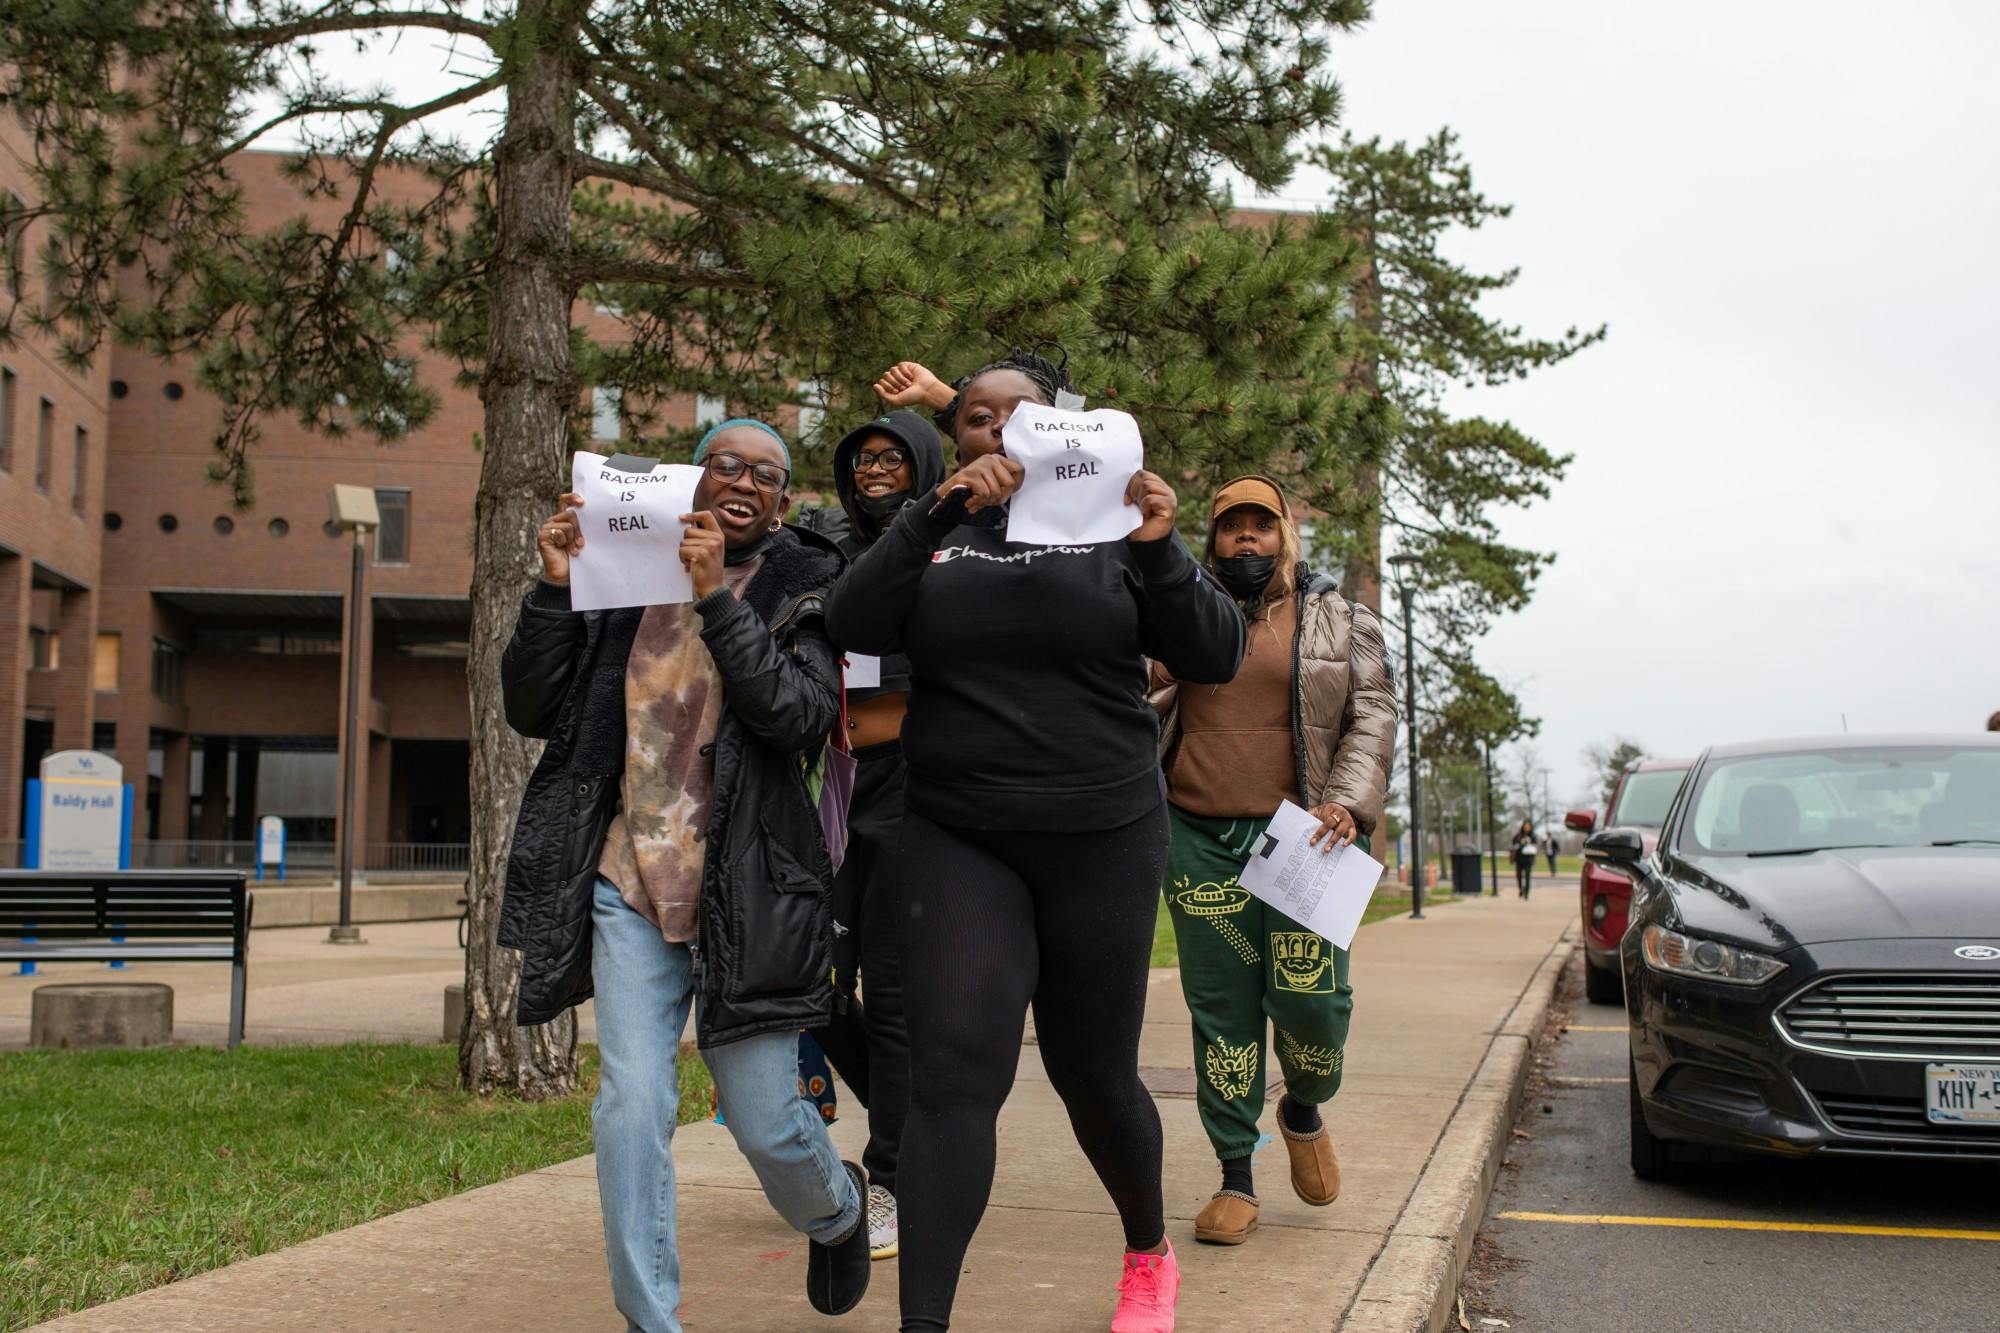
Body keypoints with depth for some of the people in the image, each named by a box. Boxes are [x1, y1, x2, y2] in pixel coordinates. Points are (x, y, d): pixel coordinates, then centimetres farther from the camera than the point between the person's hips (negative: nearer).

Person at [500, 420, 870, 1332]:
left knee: (765, 1121, 3)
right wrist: (555, 586, -7)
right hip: (631, 880, 2)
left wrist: (717, 597, -20)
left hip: (745, 889, -2)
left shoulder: (801, 590, 1)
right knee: (631, 1106, -8)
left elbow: (802, 718, -15)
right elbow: (532, 711, 6)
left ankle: (837, 1210, 39)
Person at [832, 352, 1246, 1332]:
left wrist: (1160, 552, -19)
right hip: (957, 839, 1)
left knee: (1092, 1070, 10)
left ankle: (1149, 1254, 36)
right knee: (952, 1074, -11)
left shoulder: (1111, 526, 4)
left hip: (1101, 836, 0)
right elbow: (855, 624, -10)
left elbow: (1214, 658, -3)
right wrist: (941, 510, -21)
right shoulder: (932, 539, 7)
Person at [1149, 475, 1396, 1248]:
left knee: (1310, 996, -8)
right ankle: (1236, 1179, 12)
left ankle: (1305, 1110, 25)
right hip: (1200, 839, 1)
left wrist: (1348, 803, -10)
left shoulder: (1339, 620, 11)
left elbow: (1373, 714, 4)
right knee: (1220, 1007, 2)